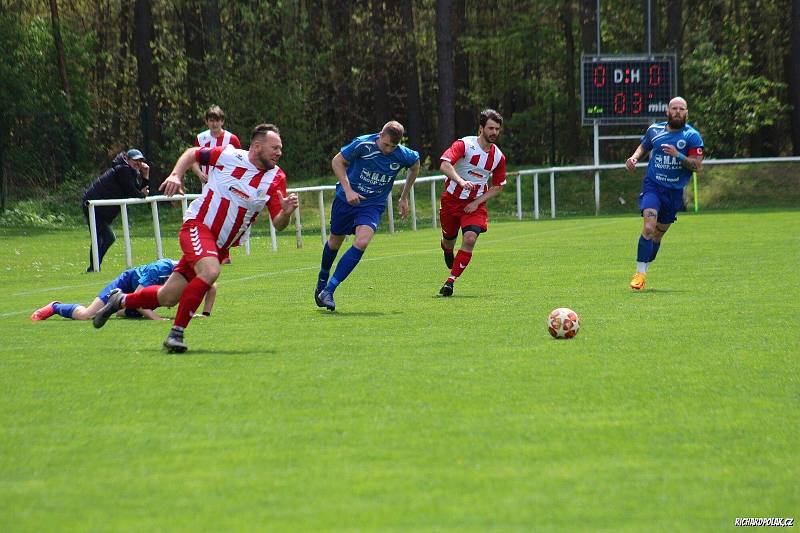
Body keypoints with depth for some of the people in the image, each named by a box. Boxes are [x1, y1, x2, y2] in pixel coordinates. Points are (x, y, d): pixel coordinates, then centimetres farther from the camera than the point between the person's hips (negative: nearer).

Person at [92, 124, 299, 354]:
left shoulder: (276, 178, -4)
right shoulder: (229, 156, -10)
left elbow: (278, 223, -5)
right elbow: (192, 154, 8)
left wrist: (286, 212, -26)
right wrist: (176, 175, -7)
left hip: (221, 245, 4)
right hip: (197, 225, -4)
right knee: (210, 271, -33)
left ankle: (121, 301, 31)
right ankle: (176, 333, -22)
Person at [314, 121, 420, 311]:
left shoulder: (403, 155, -15)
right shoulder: (363, 144, -22)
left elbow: (415, 166, 10)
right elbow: (337, 161, -10)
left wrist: (404, 198, 14)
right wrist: (348, 189, -20)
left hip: (373, 205, 0)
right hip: (346, 200, 0)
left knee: (362, 242, -24)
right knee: (335, 242, 15)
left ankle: (328, 290, -20)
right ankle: (323, 278, 47)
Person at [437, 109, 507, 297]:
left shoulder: (498, 157, -2)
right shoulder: (464, 145, -15)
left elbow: (497, 187, 9)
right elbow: (444, 165, -30)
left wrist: (478, 202, -6)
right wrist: (460, 181, -47)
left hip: (475, 205, 1)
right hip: (452, 200, -1)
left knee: (470, 238, -21)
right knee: (449, 239, 12)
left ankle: (450, 281, -13)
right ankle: (447, 251, 53)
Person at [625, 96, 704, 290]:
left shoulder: (692, 136, -3)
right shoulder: (654, 130, 4)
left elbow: (697, 165, -8)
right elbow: (643, 147, 23)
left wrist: (678, 156, -23)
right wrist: (634, 158, 2)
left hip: (675, 192, 1)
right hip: (652, 186, -1)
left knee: (658, 234, 10)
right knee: (649, 227, -20)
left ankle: (643, 270, 27)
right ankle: (640, 273, -16)